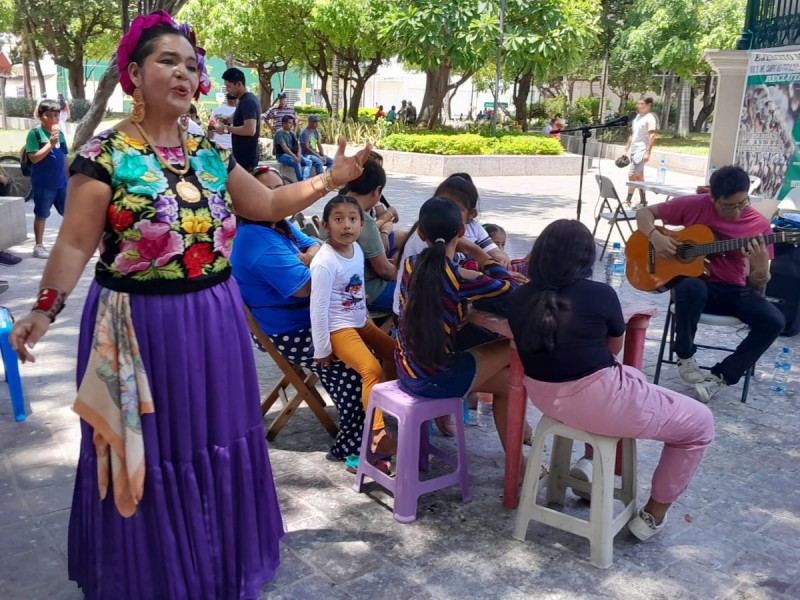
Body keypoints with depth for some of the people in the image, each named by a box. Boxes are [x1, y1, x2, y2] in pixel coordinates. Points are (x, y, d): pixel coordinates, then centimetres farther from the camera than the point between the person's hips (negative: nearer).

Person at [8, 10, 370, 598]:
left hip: (214, 321, 5)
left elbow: (269, 205, 15)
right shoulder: (104, 155, -9)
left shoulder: (211, 154, 6)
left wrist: (334, 178, 7)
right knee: (151, 453, 7)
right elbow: (75, 245, -13)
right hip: (141, 326, -5)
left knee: (212, 443, 17)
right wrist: (45, 309, -25)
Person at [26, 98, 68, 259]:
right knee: (41, 215, 5)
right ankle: (38, 246, 15)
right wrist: (50, 144, -23)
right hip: (43, 183, -5)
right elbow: (34, 158, -15)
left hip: (62, 182, 5)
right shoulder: (34, 133, -9)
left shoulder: (60, 134, 8)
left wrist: (69, 177, 16)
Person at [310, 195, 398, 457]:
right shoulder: (325, 262, -23)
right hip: (338, 329, -9)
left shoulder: (357, 249, 2)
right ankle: (377, 435, -20)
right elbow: (318, 308, -21)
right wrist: (321, 350, -18)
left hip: (360, 322, 9)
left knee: (394, 351, 17)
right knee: (371, 368, -23)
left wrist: (364, 318, 18)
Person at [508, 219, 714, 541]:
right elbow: (614, 348, 4)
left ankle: (589, 460, 29)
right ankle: (652, 516, 24)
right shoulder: (599, 294, -17)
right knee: (699, 422, 14)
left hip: (545, 397, 7)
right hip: (597, 403, -7)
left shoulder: (519, 298, -4)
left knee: (633, 378, 34)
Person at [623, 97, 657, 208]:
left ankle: (628, 200, -9)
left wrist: (648, 152, -23)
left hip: (641, 151, -9)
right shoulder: (637, 117, 17)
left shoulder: (650, 118, -8)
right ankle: (643, 201, 15)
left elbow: (652, 136, -16)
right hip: (633, 150, 9)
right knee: (639, 176, 10)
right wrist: (626, 150, 19)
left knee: (632, 175, -13)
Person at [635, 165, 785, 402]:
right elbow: (645, 213, 2)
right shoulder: (694, 205, -8)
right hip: (696, 281, -2)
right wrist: (656, 237, -19)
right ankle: (685, 357, -14)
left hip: (733, 289, 2)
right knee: (692, 288, -40)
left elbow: (757, 287, -3)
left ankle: (720, 376, -11)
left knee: (774, 320, -24)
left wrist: (761, 267, -27)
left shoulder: (759, 225, -5)